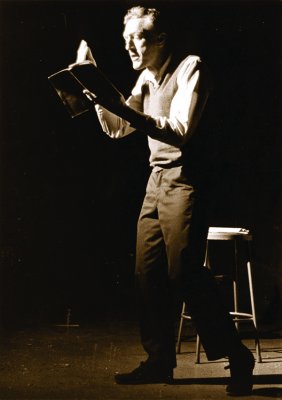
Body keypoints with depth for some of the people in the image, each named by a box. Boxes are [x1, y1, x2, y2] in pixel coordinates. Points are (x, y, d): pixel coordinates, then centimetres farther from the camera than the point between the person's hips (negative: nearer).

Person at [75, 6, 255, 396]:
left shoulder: (190, 68, -8)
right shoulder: (146, 79, 14)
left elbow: (180, 130, -19)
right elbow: (116, 129, 18)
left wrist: (125, 110, -27)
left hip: (184, 180, -8)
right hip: (156, 181, 8)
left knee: (184, 273, -11)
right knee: (148, 272, 3)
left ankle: (238, 358, -2)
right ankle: (159, 360, 11)